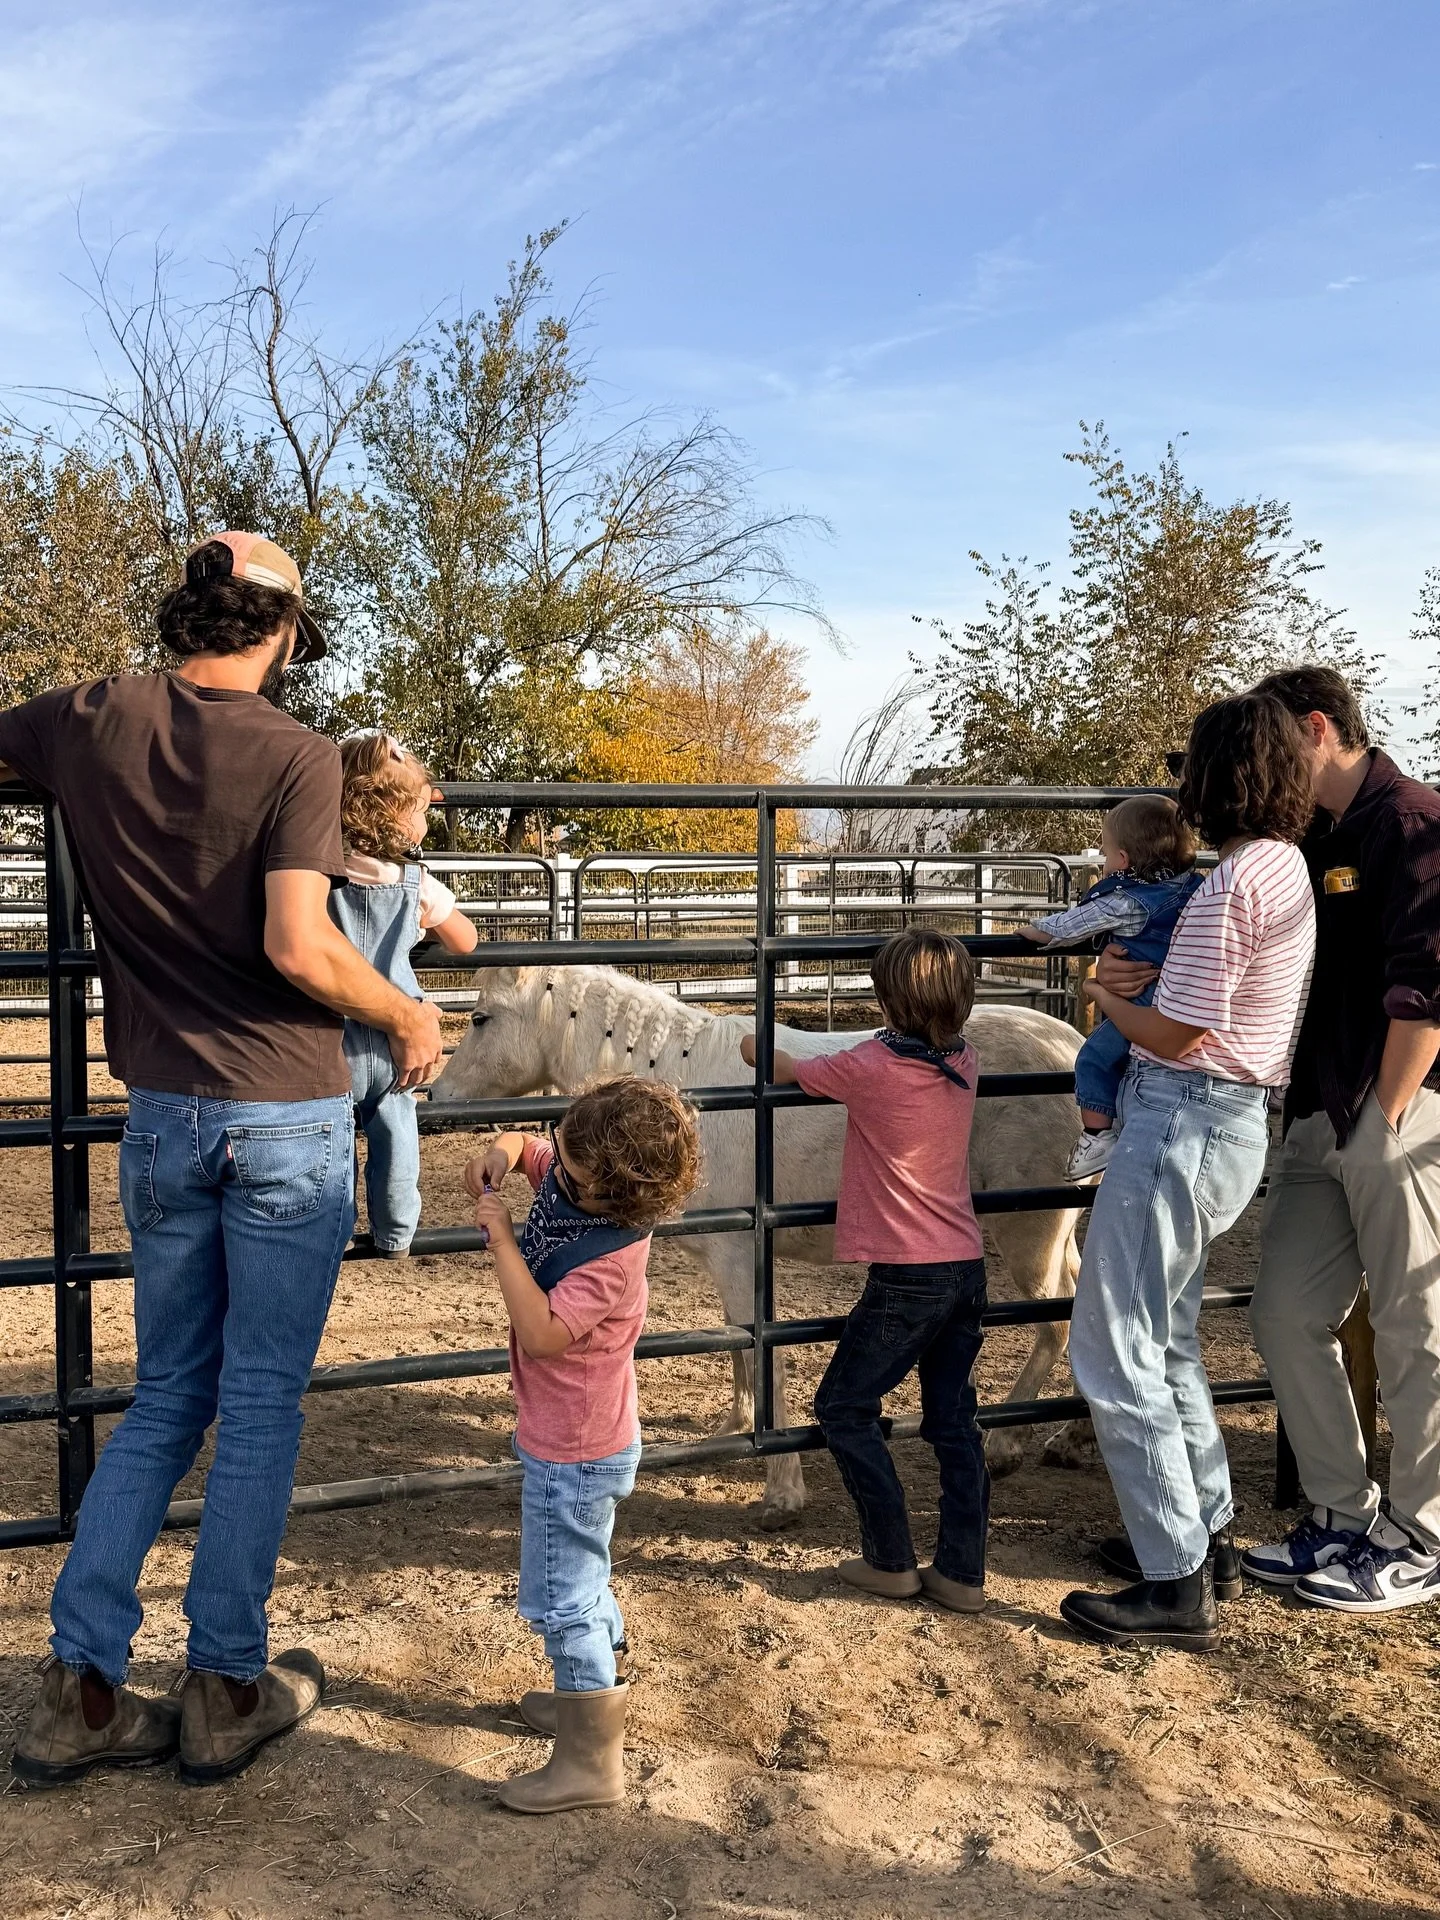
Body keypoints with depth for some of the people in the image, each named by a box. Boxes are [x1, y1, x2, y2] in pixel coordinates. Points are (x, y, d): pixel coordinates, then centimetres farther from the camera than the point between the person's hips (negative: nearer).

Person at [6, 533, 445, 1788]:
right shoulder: (296, 755, -11)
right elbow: (299, 947, -20)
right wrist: (408, 1020, -5)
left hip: (162, 1114, 4)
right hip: (289, 1118, -4)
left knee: (166, 1399, 18)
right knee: (261, 1404, 8)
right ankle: (229, 1690, 20)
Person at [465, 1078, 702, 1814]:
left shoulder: (610, 1257, -31)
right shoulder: (570, 1180, -8)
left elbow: (542, 1333, -37)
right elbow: (525, 1146, 10)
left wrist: (501, 1237, -34)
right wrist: (498, 1155, -13)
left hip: (574, 1452, -10)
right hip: (573, 1440, 10)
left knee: (561, 1599, 2)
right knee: (581, 1577, 27)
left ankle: (591, 1763, 16)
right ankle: (602, 1688, 48)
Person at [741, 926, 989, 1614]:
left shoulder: (871, 1066, -14)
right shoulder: (965, 1062, 2)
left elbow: (787, 1070, 4)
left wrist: (757, 1047, 23)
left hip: (906, 1277, -6)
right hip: (967, 1267, 7)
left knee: (842, 1408, 10)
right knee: (953, 1420, 14)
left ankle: (892, 1562, 13)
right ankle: (961, 1574, 18)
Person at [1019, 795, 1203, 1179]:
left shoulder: (1127, 903, -14)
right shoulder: (1192, 885, 5)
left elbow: (1073, 924, -6)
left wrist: (1034, 930, 11)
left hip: (1145, 1004, -7)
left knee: (1096, 1058, 6)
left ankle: (1098, 1135, 5)